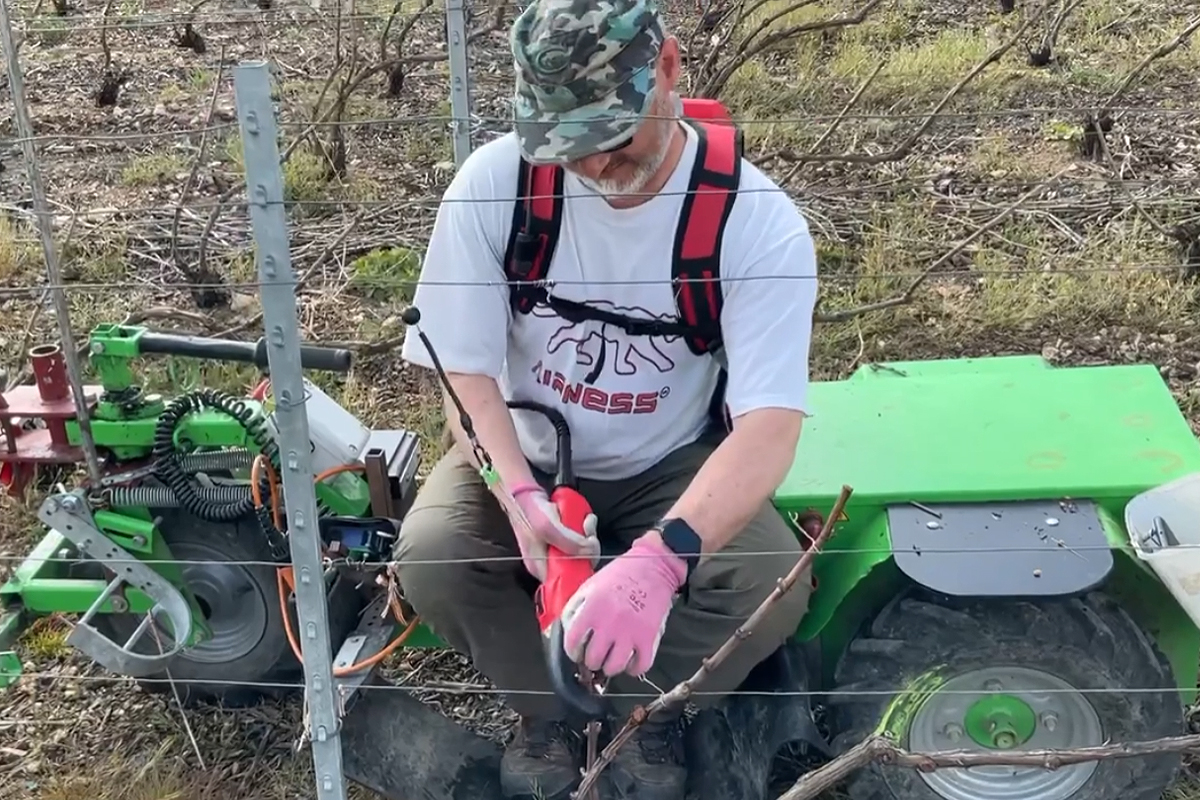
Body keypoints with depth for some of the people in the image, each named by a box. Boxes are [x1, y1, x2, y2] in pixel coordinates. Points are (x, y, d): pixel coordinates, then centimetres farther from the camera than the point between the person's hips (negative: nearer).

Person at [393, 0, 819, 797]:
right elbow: (465, 372, -14)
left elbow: (769, 424, -32)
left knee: (775, 585, -26)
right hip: (523, 455, 1)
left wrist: (660, 556, -49)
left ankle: (644, 708, 6)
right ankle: (546, 708, 4)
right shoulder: (492, 182, -20)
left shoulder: (759, 221, -24)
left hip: (672, 467, -1)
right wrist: (520, 496, -34)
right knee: (429, 555, -27)